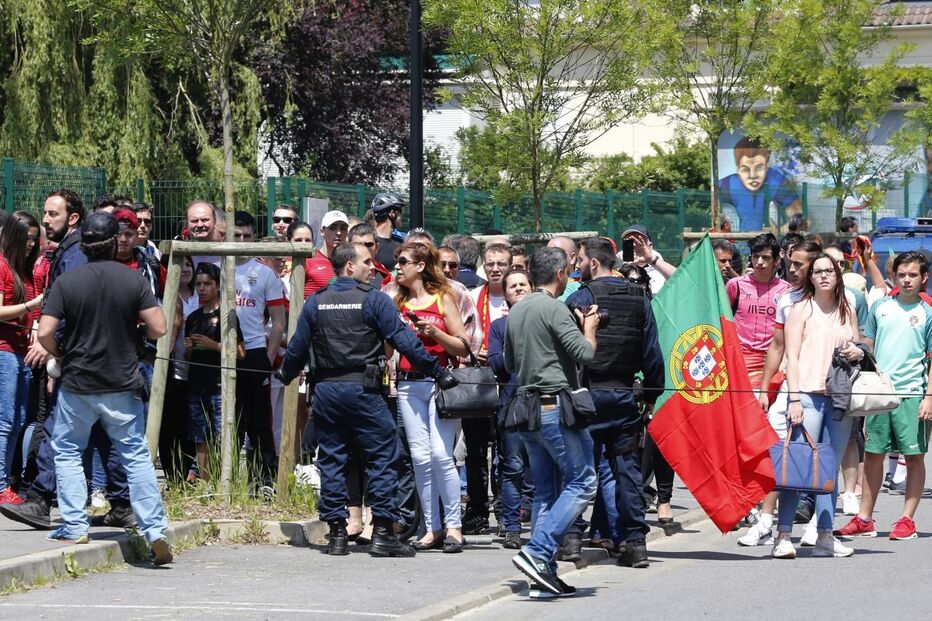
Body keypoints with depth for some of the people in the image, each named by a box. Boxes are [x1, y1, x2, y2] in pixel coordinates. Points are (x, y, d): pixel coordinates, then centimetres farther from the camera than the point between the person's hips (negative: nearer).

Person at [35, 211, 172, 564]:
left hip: (78, 385, -1)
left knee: (66, 451, 15)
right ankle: (155, 531, 0)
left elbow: (45, 333, -13)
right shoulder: (133, 281, -6)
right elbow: (158, 329, -8)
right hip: (122, 385, 1)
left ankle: (74, 528, 10)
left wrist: (61, 356, 7)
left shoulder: (67, 282, -8)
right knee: (136, 456, 7)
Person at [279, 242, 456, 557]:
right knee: (382, 456, 0)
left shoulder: (315, 302, 8)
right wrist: (438, 371, -4)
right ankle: (383, 533, -5)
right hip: (362, 389, -5)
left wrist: (286, 377, 29)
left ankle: (337, 533, 8)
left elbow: (298, 348, 11)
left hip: (325, 389, 5)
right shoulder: (374, 300, -5)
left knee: (331, 460, 9)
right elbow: (403, 340, -8)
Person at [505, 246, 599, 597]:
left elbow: (509, 364, 23)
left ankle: (544, 573, 7)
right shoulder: (554, 308, -11)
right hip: (556, 406, -8)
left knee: (545, 491, 11)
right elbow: (585, 353, -15)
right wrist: (589, 327, 4)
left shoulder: (516, 312, 14)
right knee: (582, 482, -4)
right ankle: (537, 553, -16)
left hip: (525, 407, 8)